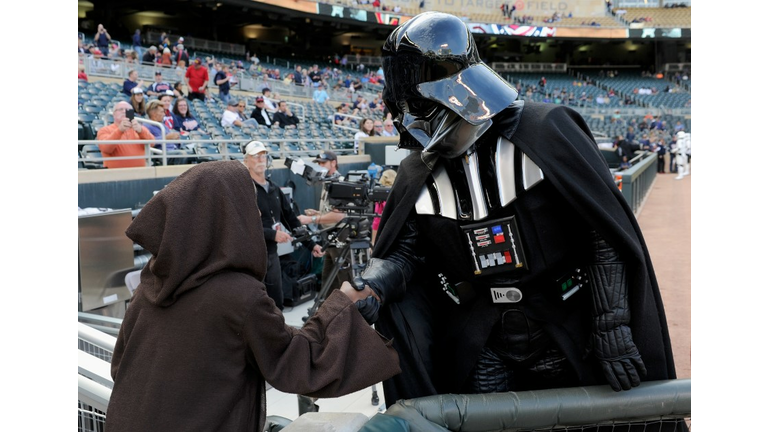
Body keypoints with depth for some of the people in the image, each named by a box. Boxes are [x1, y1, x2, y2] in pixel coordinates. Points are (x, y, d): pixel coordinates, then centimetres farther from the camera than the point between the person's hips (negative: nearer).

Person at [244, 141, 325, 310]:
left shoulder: (274, 189, 14)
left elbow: (291, 219, 16)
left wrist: (310, 244, 12)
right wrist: (272, 234, -23)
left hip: (272, 254, 7)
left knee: (276, 304, 14)